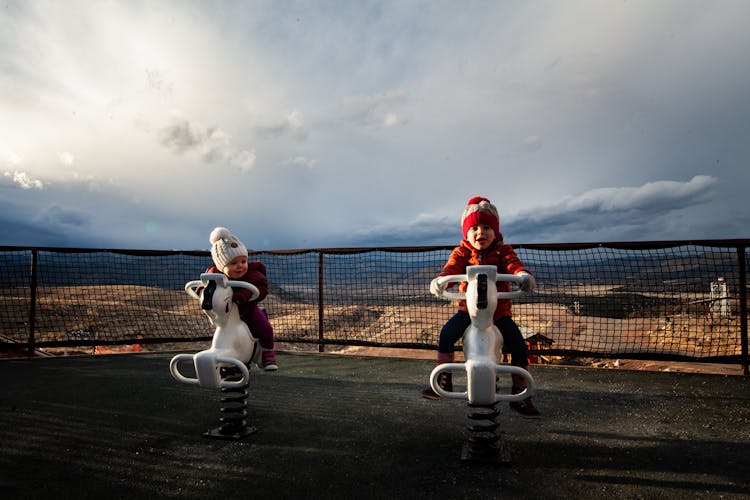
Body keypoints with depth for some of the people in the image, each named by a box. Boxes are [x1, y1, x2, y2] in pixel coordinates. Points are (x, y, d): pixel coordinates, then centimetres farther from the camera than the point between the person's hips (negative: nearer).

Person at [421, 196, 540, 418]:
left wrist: (524, 275, -46)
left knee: (519, 348, -14)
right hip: (469, 308, 0)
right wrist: (440, 280, -43)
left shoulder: (502, 251, 0)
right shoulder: (462, 252, 0)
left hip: (499, 310, 0)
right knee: (447, 333, -24)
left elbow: (513, 264, -21)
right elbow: (451, 268, -19)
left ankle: (520, 395, 6)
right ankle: (444, 380, -7)